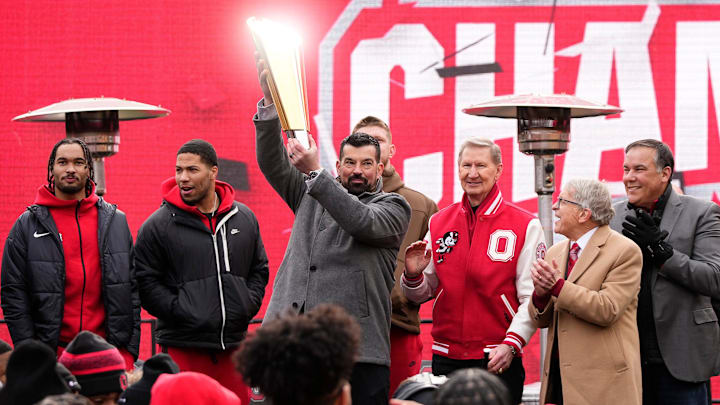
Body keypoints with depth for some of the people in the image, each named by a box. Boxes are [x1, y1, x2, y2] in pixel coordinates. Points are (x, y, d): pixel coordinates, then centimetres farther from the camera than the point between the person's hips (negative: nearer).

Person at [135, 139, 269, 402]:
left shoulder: (245, 219, 11)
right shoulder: (159, 225, -2)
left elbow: (259, 270, 21)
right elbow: (145, 281, -2)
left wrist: (248, 305, 5)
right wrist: (178, 311, -12)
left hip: (233, 344, 4)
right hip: (183, 348, -4)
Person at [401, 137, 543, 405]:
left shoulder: (525, 226, -1)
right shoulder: (439, 223, 11)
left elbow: (532, 298, -6)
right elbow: (421, 294, 16)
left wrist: (511, 344, -19)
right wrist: (413, 275, -6)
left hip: (498, 361, -3)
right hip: (446, 360, 3)